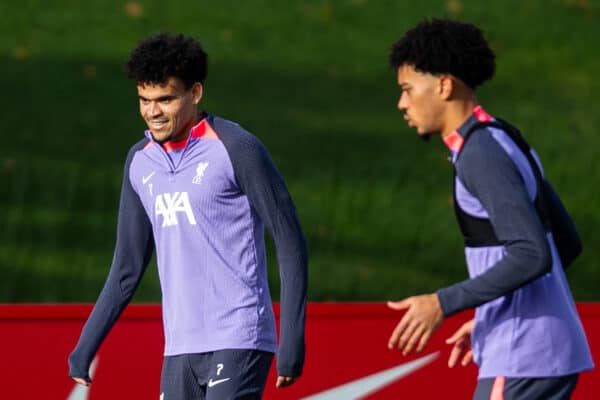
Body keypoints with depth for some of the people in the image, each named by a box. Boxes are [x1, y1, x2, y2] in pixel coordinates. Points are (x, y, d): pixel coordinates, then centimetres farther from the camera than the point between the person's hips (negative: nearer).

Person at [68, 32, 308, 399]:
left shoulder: (235, 149, -8)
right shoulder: (140, 162, 11)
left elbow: (290, 244, -7)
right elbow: (127, 269, 19)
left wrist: (293, 342, -13)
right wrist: (84, 351, 14)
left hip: (237, 344, -7)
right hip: (180, 350, 7)